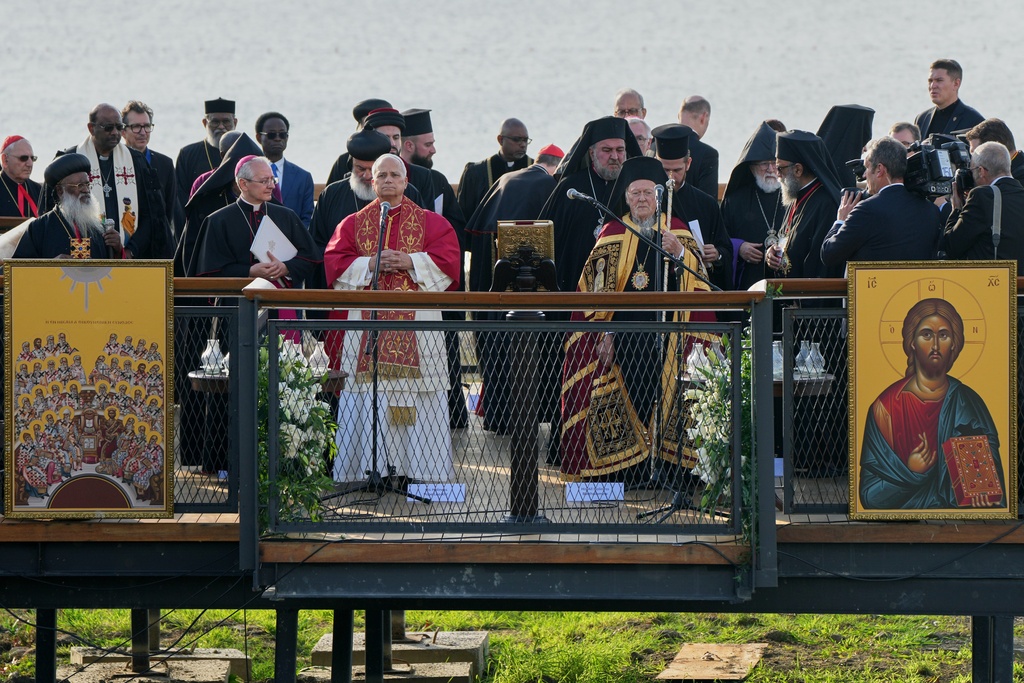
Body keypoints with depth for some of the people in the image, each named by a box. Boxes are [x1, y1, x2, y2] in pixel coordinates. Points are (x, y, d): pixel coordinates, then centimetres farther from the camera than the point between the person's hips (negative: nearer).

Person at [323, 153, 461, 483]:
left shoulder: (430, 222, 11)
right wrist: (370, 264, -10)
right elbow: (335, 262, 4)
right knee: (370, 392, -5)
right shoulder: (353, 223, 14)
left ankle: (419, 467, -4)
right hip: (368, 320, 1)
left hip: (416, 321, -1)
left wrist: (410, 262, -13)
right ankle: (370, 466, -3)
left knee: (416, 391, -6)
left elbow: (447, 258, -1)